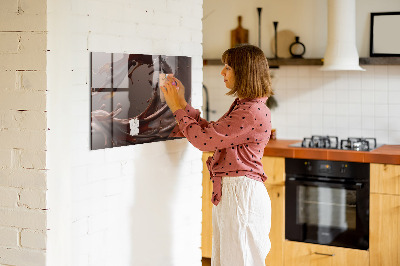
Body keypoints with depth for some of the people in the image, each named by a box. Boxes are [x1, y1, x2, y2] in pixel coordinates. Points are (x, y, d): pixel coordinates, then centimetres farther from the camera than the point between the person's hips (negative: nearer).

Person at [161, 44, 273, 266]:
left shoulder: (253, 112, -20)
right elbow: (211, 132, 17)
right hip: (228, 192, 10)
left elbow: (204, 139, -19)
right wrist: (183, 103, 15)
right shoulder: (242, 106, 14)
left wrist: (178, 108, -7)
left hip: (241, 193, -10)